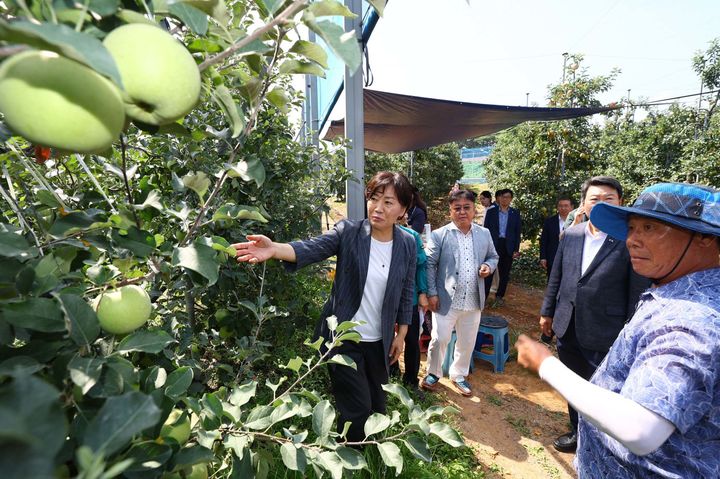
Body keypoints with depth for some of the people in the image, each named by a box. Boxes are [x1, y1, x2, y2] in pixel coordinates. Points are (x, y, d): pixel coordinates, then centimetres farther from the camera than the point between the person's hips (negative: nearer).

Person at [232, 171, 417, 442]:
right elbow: (311, 249, -30)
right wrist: (275, 249, -49)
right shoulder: (348, 232, -14)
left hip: (379, 342, 4)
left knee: (377, 405, 22)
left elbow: (406, 293, 3)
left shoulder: (407, 244, -5)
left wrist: (401, 335, 7)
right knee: (357, 408, 4)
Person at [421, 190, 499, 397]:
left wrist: (488, 266, -6)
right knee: (439, 339, 4)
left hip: (473, 301, 4)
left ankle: (459, 374, 40)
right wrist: (431, 293, -11)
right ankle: (433, 374, 30)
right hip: (446, 300, -4)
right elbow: (429, 264, -6)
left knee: (467, 342, 17)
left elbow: (493, 257, 17)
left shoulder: (484, 234, 5)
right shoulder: (439, 234, -8)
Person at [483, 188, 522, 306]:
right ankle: (483, 297, 3)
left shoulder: (515, 213, 5)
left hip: (508, 247, 2)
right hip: (493, 245, -2)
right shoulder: (491, 212, 2)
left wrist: (516, 249, -1)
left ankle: (499, 296, 24)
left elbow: (517, 233, 5)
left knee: (504, 274, 10)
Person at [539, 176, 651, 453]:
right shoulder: (571, 234, 1)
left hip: (604, 336, -5)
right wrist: (547, 312, 10)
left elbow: (638, 293, -10)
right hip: (567, 329, 5)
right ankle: (579, 432, 45)